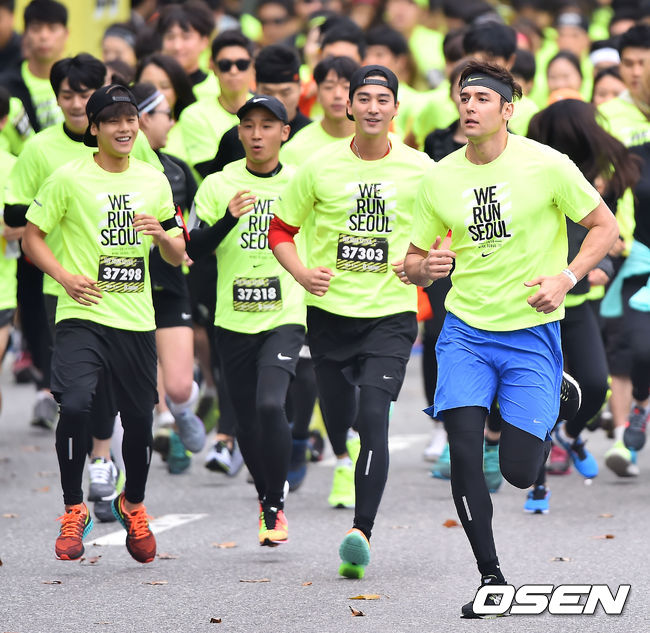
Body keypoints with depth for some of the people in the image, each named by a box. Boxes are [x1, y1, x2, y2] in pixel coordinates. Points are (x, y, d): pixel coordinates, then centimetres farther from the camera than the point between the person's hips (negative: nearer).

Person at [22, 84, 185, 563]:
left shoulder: (154, 181, 10)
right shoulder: (69, 178, -3)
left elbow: (177, 256, 16)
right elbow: (32, 236, 3)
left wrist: (163, 236, -7)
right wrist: (65, 275, -12)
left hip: (137, 320, 4)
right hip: (83, 315, -4)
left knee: (139, 419, 7)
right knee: (75, 405, -23)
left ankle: (133, 504, 35)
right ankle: (74, 511, -7)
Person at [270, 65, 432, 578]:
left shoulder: (419, 170, -2)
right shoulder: (320, 166, -1)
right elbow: (281, 231, 8)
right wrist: (302, 272, -10)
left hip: (391, 313, -2)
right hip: (330, 309, 2)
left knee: (373, 418, -18)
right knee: (338, 413, 13)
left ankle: (361, 534, -22)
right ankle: (343, 461, 49)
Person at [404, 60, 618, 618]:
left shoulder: (546, 165, -9)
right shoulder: (440, 178, 1)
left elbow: (605, 228, -1)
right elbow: (414, 262, 11)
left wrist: (565, 278, -16)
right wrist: (426, 267, -13)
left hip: (531, 330, -2)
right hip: (465, 330, 2)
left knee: (518, 471, -6)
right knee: (464, 450, -16)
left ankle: (547, 425, 32)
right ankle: (491, 577, -4)